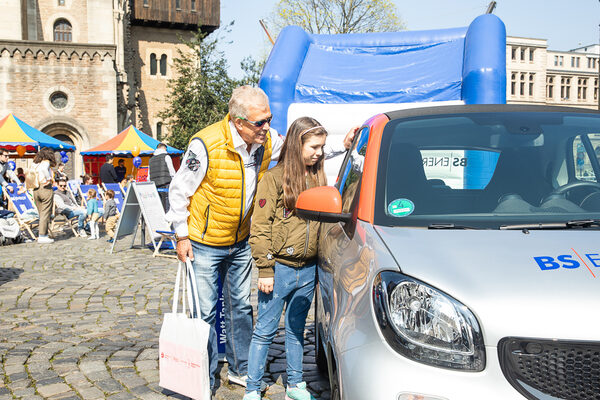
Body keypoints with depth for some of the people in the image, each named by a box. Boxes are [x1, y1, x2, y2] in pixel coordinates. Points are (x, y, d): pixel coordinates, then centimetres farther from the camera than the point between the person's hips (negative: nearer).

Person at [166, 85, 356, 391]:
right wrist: (181, 236, -11)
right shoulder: (206, 145, -25)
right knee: (205, 313, 2)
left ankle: (240, 369, 34)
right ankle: (204, 382, 18)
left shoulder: (267, 140, -10)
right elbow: (179, 190, -14)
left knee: (241, 307, 17)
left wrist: (342, 145, -7)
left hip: (240, 242, 6)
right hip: (204, 243, -5)